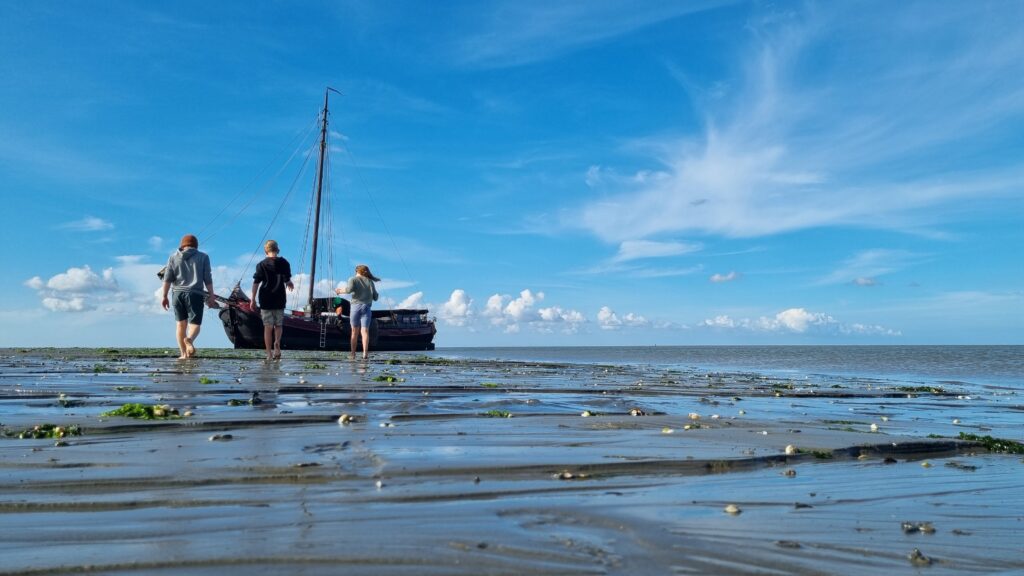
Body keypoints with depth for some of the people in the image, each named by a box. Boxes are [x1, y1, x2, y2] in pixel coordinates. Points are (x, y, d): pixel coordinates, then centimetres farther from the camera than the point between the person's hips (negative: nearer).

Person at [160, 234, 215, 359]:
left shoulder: (173, 257, 12)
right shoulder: (203, 257, 8)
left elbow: (167, 278, 4)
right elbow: (208, 279, 1)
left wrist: (164, 296, 5)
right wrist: (211, 296, 2)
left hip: (178, 293, 2)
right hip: (195, 293, -2)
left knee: (181, 324, 10)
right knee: (195, 323, -3)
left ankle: (183, 354, 7)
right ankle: (189, 339, -36)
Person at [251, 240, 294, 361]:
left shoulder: (262, 264, -6)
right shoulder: (284, 263, -1)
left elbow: (256, 283, -7)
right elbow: (287, 280, 5)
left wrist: (253, 300, -1)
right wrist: (289, 283, 30)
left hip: (266, 300, -1)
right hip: (280, 300, 2)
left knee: (268, 327, 4)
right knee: (278, 325, 16)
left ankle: (269, 354, 4)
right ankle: (277, 346, -6)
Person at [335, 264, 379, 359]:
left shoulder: (353, 279, 5)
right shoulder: (370, 282, 13)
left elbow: (349, 289, -15)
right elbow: (375, 297, 11)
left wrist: (340, 291, 3)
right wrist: (377, 295, 33)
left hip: (356, 306, -1)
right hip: (367, 307, 1)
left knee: (355, 331, 9)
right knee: (365, 330, -7)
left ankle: (352, 353, 12)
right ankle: (365, 352, -23)